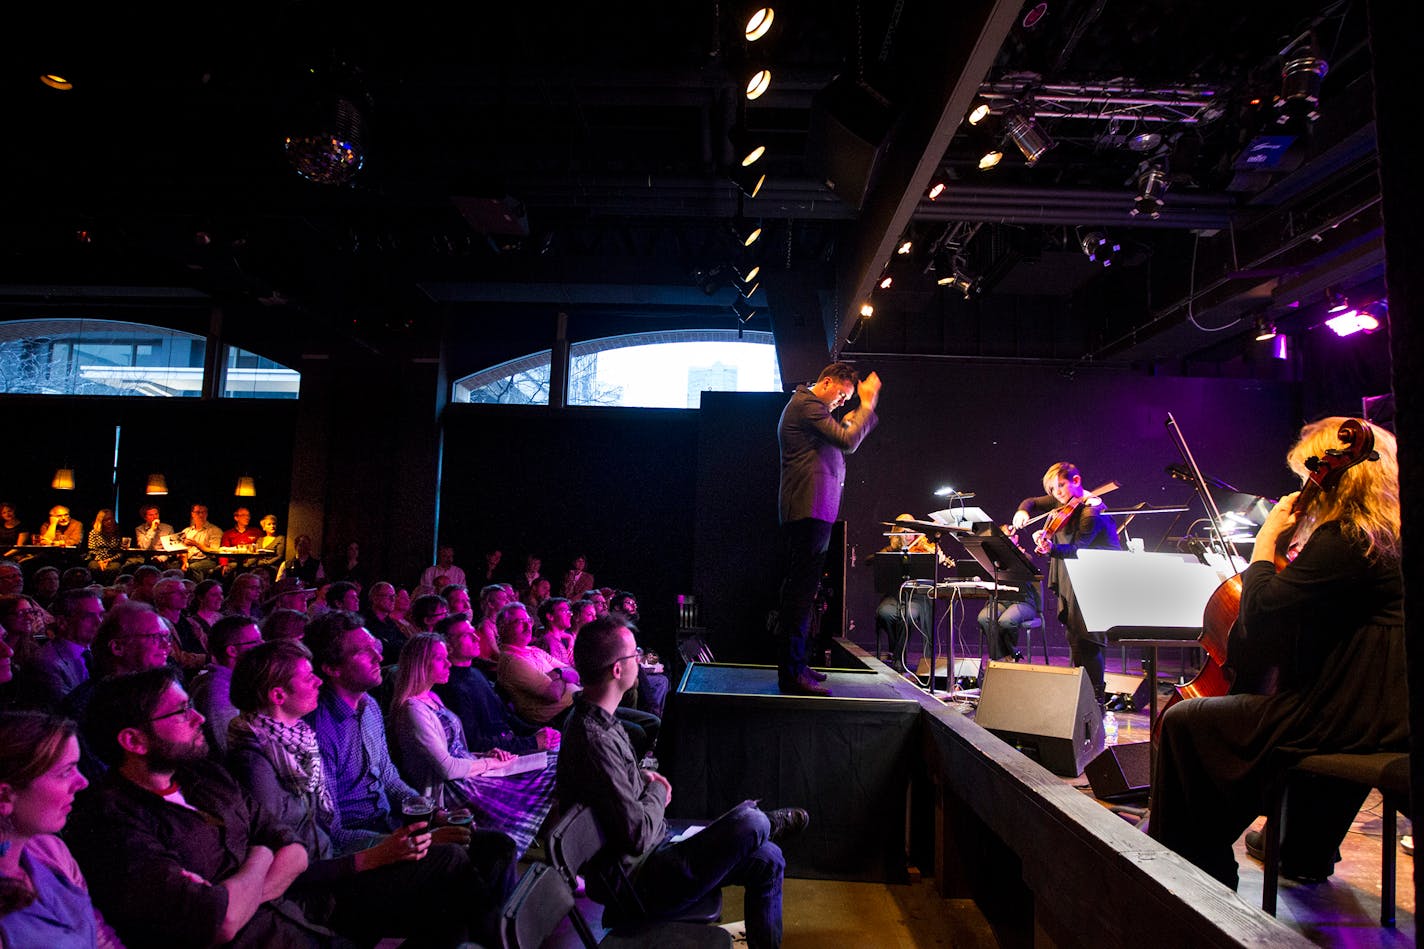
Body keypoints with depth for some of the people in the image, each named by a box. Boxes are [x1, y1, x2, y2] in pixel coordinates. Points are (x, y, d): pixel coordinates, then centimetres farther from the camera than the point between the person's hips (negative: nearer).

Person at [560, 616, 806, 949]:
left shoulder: (594, 719, 2)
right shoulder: (595, 740, -31)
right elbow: (638, 837, -29)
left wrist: (644, 778, 4)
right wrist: (658, 793, -10)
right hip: (640, 881, -10)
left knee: (768, 859, 8)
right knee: (750, 821, -14)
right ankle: (768, 824, 19)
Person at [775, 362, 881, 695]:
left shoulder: (803, 404, 25)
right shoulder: (807, 404, -9)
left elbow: (840, 437, 27)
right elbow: (848, 441, -16)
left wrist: (861, 409, 21)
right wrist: (867, 403, -7)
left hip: (802, 511, 12)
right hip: (810, 509, -12)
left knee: (798, 589, 14)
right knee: (802, 590, -12)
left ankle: (794, 666, 22)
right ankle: (793, 674, -10)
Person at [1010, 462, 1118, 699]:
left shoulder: (1091, 511, -17)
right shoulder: (1061, 502, 9)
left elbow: (1077, 549, -28)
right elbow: (1032, 503, 20)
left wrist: (1052, 548, -46)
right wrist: (1023, 511, -3)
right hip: (1068, 585, 9)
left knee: (1085, 641, -12)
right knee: (1074, 640, 12)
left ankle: (1096, 699, -6)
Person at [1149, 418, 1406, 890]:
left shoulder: (1341, 541, -18)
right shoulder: (1388, 533, 13)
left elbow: (1259, 613, -18)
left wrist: (1266, 541, -7)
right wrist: (1293, 540, 14)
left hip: (1348, 718, -11)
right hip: (1385, 708, 11)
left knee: (1183, 722, -10)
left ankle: (1199, 869, 4)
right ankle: (1306, 854, 51)